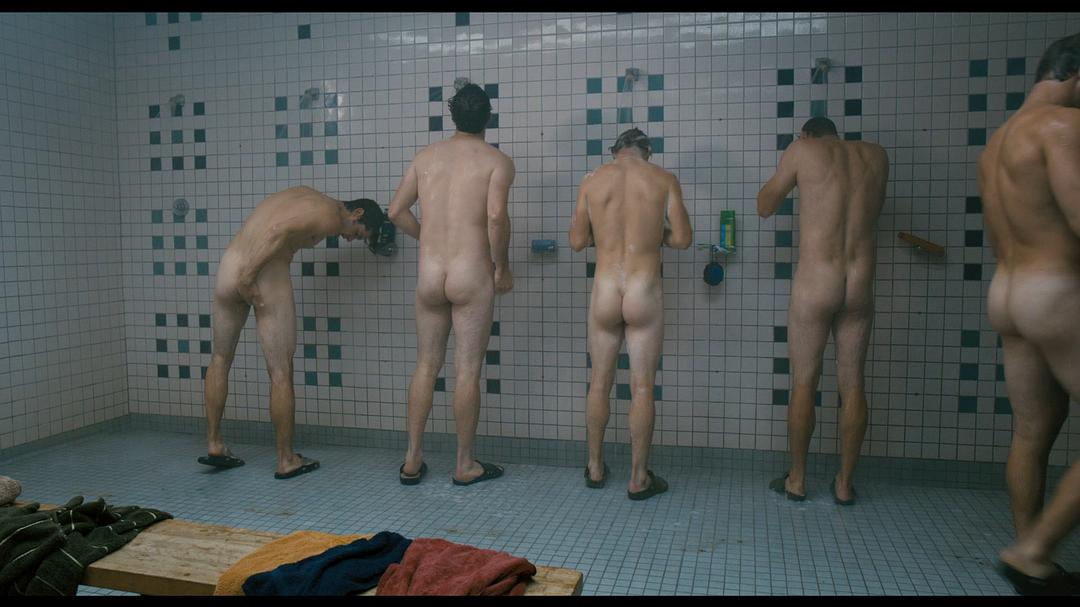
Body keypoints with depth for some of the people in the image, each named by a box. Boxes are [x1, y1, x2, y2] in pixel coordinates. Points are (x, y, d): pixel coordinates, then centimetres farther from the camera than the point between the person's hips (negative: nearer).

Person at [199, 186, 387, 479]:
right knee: (281, 374, 3)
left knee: (220, 359, 22)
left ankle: (213, 445, 28)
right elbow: (279, 229, -20)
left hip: (228, 265, 8)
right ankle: (286, 460, 12)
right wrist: (249, 275, -20)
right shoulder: (330, 216, -6)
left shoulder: (305, 193, 19)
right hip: (267, 277, -8)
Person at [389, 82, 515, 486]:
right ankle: (465, 465, 15)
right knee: (467, 372, 4)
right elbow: (496, 215, -17)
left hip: (428, 273, 4)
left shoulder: (426, 156, 11)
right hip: (471, 274, -4)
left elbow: (397, 211, 9)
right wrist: (502, 267, -6)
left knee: (426, 366, 14)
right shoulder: (497, 161, -2)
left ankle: (412, 461, 20)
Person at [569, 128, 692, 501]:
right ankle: (638, 478, 14)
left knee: (600, 383, 15)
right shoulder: (665, 180, 1)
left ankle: (595, 468, 28)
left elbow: (577, 241, 5)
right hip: (645, 293, -1)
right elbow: (682, 239, -1)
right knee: (642, 388, 6)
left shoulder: (592, 180, 4)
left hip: (604, 292, 2)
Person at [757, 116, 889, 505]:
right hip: (861, 286, 3)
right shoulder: (875, 156, 13)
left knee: (804, 383, 8)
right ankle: (845, 483, 19)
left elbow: (765, 207, 8)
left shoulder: (804, 149, 1)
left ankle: (797, 479, 18)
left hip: (814, 283, -3)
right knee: (853, 385, 10)